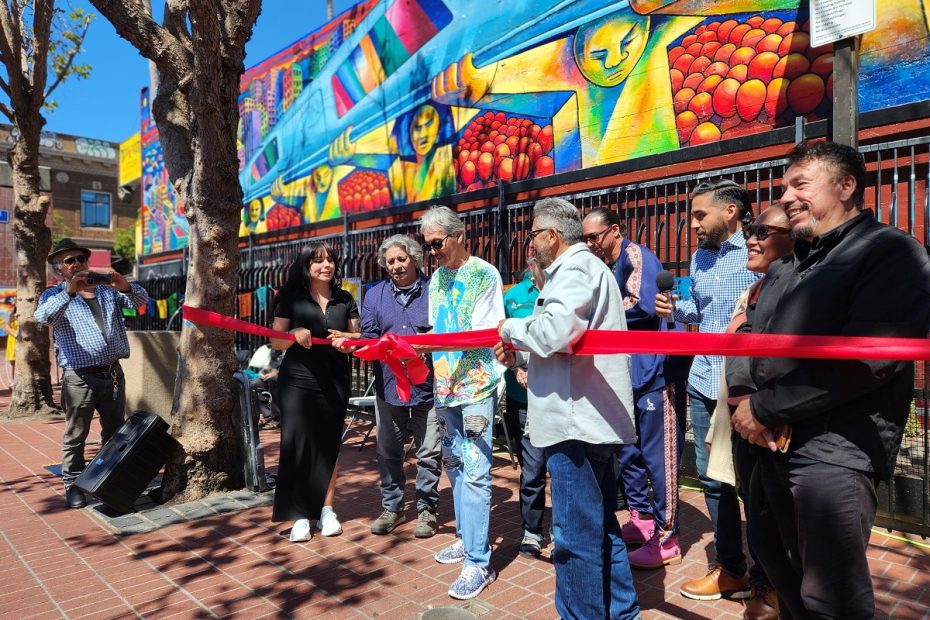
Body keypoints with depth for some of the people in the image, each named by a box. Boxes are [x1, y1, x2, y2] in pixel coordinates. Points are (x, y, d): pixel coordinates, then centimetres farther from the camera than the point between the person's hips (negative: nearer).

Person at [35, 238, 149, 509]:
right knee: (75, 436, 3)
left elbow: (141, 299, 0)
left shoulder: (107, 289, 12)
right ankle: (73, 484, 17)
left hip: (113, 372, 4)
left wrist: (126, 287, -22)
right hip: (79, 377, -4)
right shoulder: (54, 295, 2)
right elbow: (43, 317, -19)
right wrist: (69, 292, -33)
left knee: (115, 432, 15)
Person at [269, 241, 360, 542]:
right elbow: (276, 342, 1)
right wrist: (295, 334, -20)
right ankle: (300, 516, 5)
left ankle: (326, 510, 19)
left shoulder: (345, 299, 8)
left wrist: (347, 339, -11)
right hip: (297, 380, -2)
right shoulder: (291, 297, 1)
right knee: (296, 444, -5)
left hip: (335, 382, 3)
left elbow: (359, 337, 12)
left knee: (329, 445, 8)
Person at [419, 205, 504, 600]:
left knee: (474, 472, -6)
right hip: (445, 385, 7)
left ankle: (478, 562, 3)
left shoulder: (484, 274, -9)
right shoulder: (437, 278, 12)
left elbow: (481, 335, -16)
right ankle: (466, 538, 31)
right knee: (454, 465, 15)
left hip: (476, 386, -7)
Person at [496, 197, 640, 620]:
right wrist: (521, 352, 9)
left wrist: (511, 329, -10)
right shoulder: (588, 267, 23)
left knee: (575, 533, -1)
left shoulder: (575, 268, -11)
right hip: (593, 416, 11)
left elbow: (554, 330, -28)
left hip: (576, 420, -11)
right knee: (600, 526, 20)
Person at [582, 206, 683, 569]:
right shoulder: (611, 267, 17)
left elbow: (644, 306, -23)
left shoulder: (635, 255, -9)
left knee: (657, 454, -2)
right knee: (627, 452, 16)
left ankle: (666, 539, 9)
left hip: (652, 372, -10)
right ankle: (641, 519, 31)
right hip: (627, 373, 10)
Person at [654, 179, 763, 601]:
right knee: (712, 476, 14)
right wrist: (676, 309, 2)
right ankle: (730, 568, 31)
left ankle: (766, 577, 26)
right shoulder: (700, 257, 11)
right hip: (704, 382, 7)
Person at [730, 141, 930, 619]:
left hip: (834, 452, -8)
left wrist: (765, 406, -16)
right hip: (773, 444, 8)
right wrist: (745, 402, -3)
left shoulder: (890, 252, -7)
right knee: (784, 581, 22)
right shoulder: (787, 268, 18)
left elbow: (867, 356, -21)